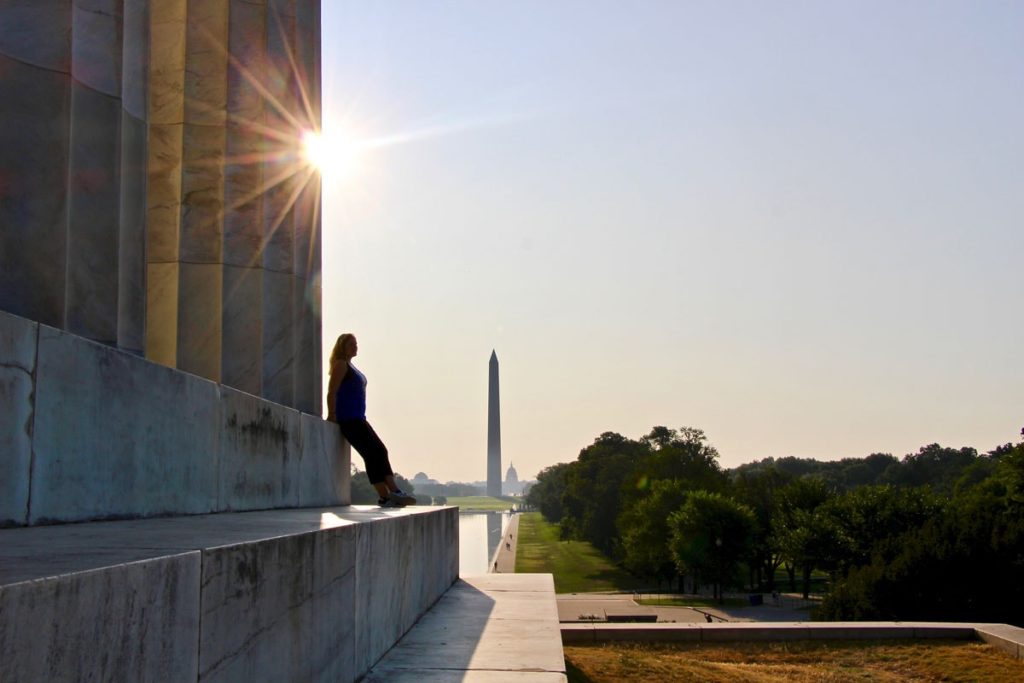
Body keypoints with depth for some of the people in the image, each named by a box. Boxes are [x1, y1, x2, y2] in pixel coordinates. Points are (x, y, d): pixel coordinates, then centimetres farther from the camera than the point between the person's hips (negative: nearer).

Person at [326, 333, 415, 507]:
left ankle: (394, 492, 1)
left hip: (358, 419, 10)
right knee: (373, 454, -13)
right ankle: (385, 496, -13)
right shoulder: (341, 365, -6)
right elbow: (332, 392, -15)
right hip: (349, 419, -10)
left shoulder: (350, 367, 22)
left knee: (380, 451, 4)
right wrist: (332, 416, -19)